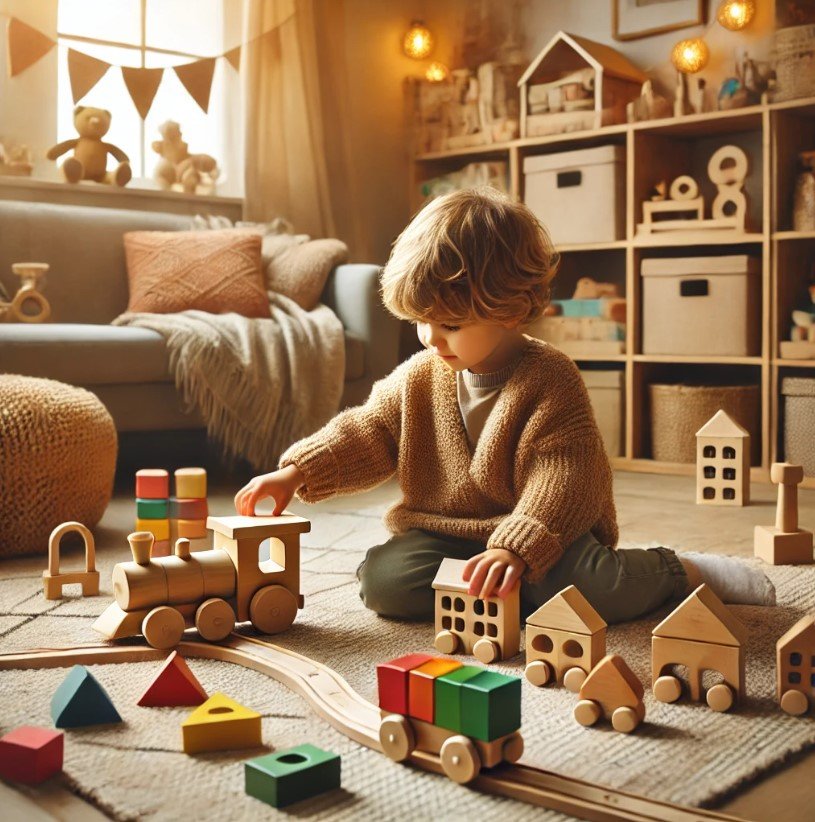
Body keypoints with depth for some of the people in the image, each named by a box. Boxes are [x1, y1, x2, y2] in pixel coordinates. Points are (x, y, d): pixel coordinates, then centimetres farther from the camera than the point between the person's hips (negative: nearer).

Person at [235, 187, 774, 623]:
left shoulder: (550, 379, -14)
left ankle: (677, 571, 1)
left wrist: (516, 548, -36)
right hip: (441, 533, 5)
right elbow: (365, 437, 8)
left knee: (588, 587, -32)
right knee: (383, 579, -23)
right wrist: (296, 473, -8)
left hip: (542, 535, -4)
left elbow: (561, 479, -22)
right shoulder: (418, 379, 3)